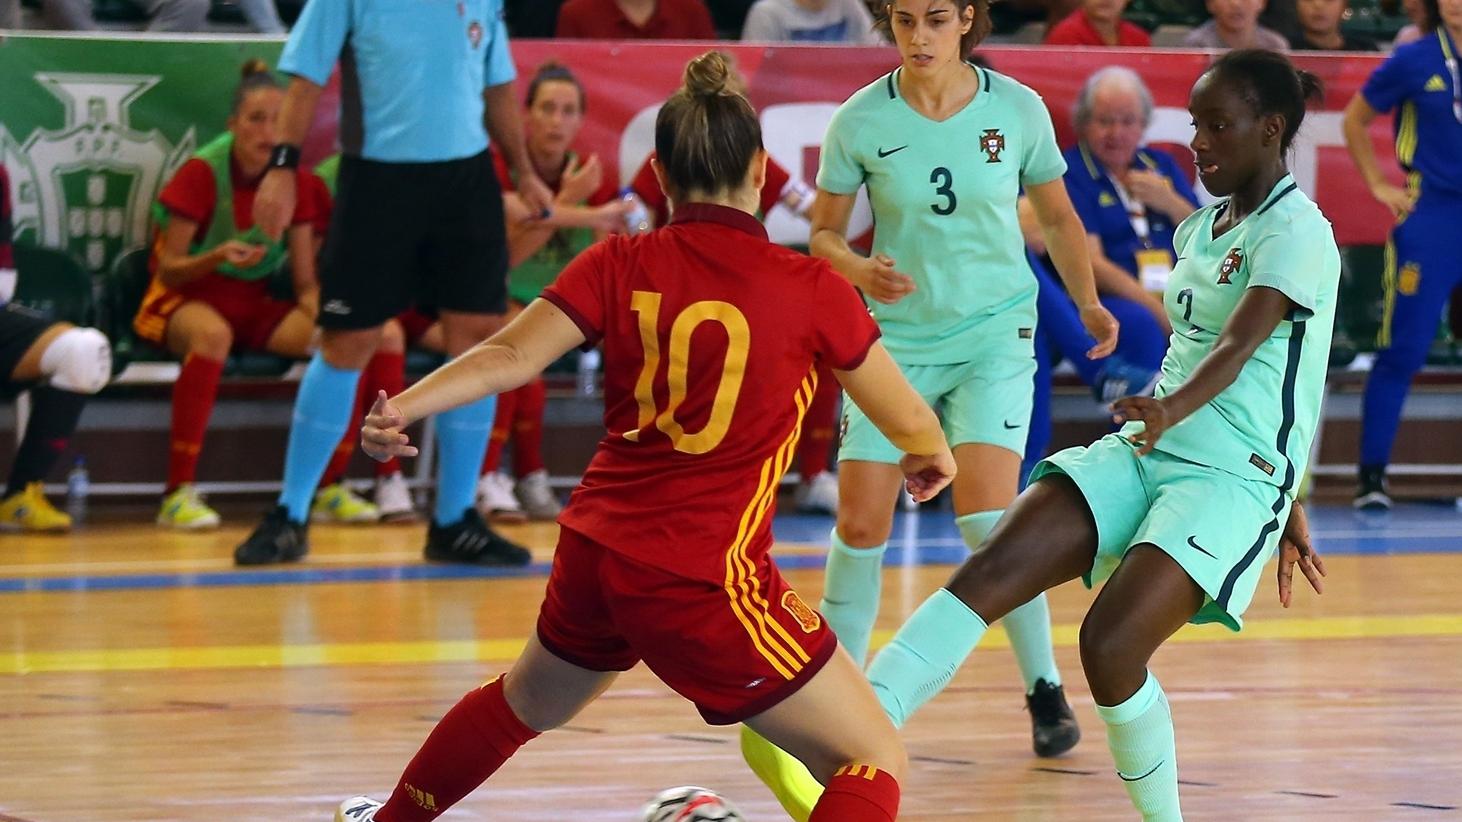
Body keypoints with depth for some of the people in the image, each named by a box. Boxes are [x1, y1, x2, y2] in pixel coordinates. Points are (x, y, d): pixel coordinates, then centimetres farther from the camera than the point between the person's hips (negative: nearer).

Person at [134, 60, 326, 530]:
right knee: (212, 333, -42)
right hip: (184, 300, -5)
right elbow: (169, 270, -10)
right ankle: (178, 494, -41)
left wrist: (318, 319, -18)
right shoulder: (201, 173, -11)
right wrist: (218, 257, -29)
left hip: (254, 305, 5)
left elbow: (306, 283, 3)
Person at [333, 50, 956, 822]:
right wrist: (932, 457, 24)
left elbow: (509, 357, -11)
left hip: (592, 553, 6)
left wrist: (401, 407, -11)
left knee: (524, 700, 36)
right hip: (703, 579, -6)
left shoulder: (620, 265, 1)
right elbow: (912, 424, 3)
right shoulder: (811, 289, -7)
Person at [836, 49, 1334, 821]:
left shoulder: (1297, 230, -9)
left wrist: (1171, 410, -46)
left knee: (1109, 644, -25)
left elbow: (1241, 344, -26)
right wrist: (1284, 506, 32)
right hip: (1143, 453, 8)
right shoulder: (1199, 230, 18)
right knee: (989, 571, -16)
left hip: (1234, 479, -8)